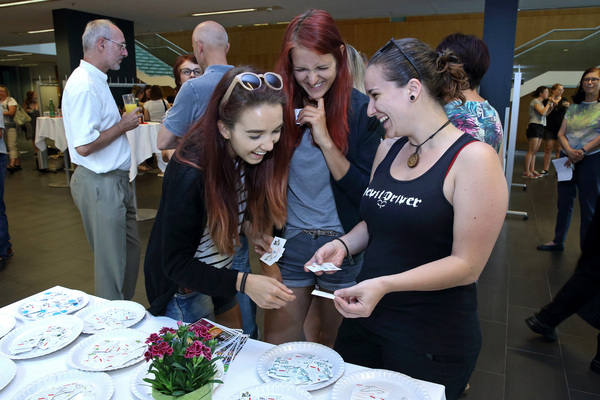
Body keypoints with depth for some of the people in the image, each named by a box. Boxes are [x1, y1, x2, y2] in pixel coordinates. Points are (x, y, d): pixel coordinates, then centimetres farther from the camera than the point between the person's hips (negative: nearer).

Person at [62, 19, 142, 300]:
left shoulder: (94, 81, 15)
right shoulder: (84, 85, -19)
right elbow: (84, 145, -25)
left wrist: (123, 122, 9)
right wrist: (123, 125, -14)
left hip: (115, 182, 11)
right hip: (100, 185, -11)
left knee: (130, 251, 19)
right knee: (111, 262, 1)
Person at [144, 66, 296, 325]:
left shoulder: (254, 156, -14)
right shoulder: (190, 174, -34)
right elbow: (176, 264, -26)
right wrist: (243, 282, -36)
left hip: (225, 272, 6)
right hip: (186, 288, -6)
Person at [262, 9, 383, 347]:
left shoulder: (362, 109, -7)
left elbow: (366, 191, -9)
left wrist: (325, 140, -20)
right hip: (289, 243, 1)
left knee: (330, 345, 19)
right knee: (276, 348, 9)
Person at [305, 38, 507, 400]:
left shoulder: (474, 158, -16)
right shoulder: (388, 149, 5)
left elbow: (467, 265, -18)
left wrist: (384, 284, -28)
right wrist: (344, 244, -3)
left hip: (433, 339, -6)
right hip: (364, 317, 7)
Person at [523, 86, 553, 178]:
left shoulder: (540, 103, 20)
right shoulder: (535, 101, -7)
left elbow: (545, 114, 18)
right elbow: (542, 113, -18)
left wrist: (551, 108, 8)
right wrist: (549, 104, -7)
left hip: (540, 128, 9)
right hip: (534, 127, -9)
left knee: (534, 151, 8)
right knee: (531, 151, -11)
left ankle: (532, 170, 11)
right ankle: (526, 172, -10)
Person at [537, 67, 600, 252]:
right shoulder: (573, 107, 12)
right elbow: (561, 133, 6)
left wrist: (582, 151, -19)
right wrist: (569, 151, -12)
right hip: (567, 159, 5)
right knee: (564, 203, 11)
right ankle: (558, 241, 23)